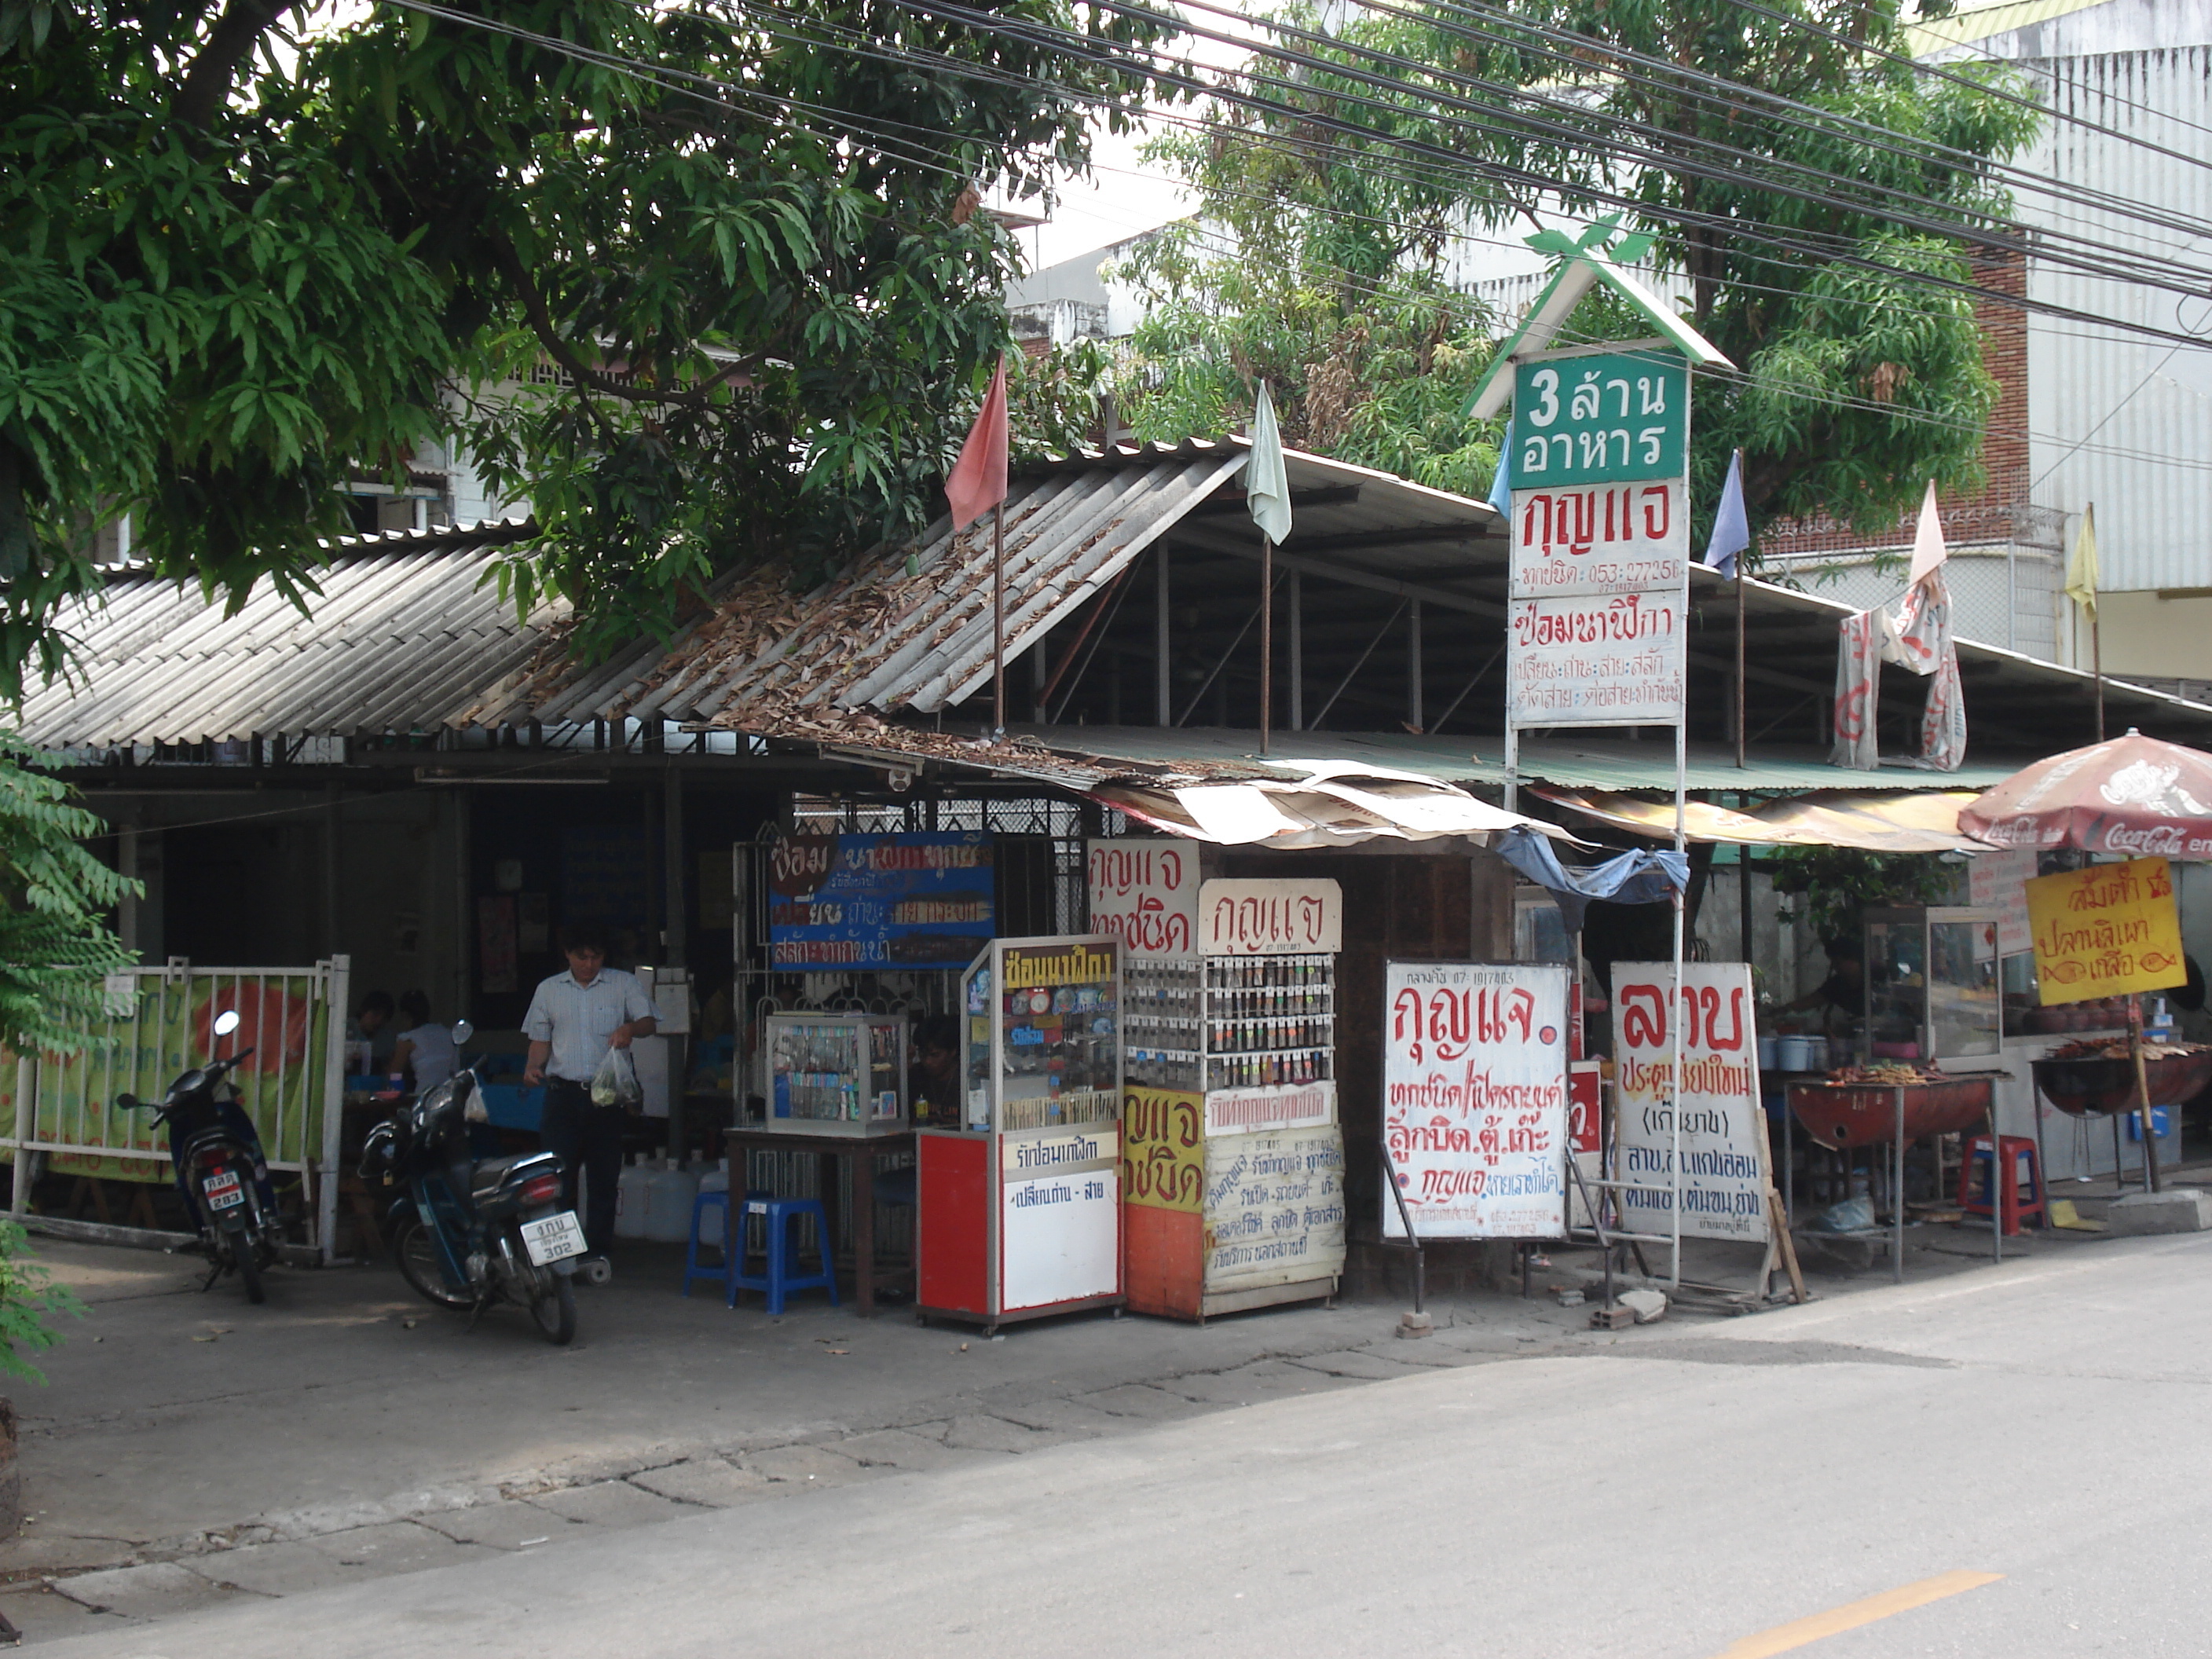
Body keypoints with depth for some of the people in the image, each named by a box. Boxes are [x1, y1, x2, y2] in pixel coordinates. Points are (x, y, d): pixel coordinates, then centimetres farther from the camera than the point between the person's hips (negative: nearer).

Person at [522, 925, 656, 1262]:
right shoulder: (549, 989, 12)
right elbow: (541, 1039, 14)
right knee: (559, 1175, -3)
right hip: (563, 1092, 1)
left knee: (604, 1178, 3)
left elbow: (648, 1023, -3)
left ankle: (598, 1252, 9)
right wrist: (532, 1067, -6)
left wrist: (629, 1028, -25)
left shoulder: (624, 985, 6)